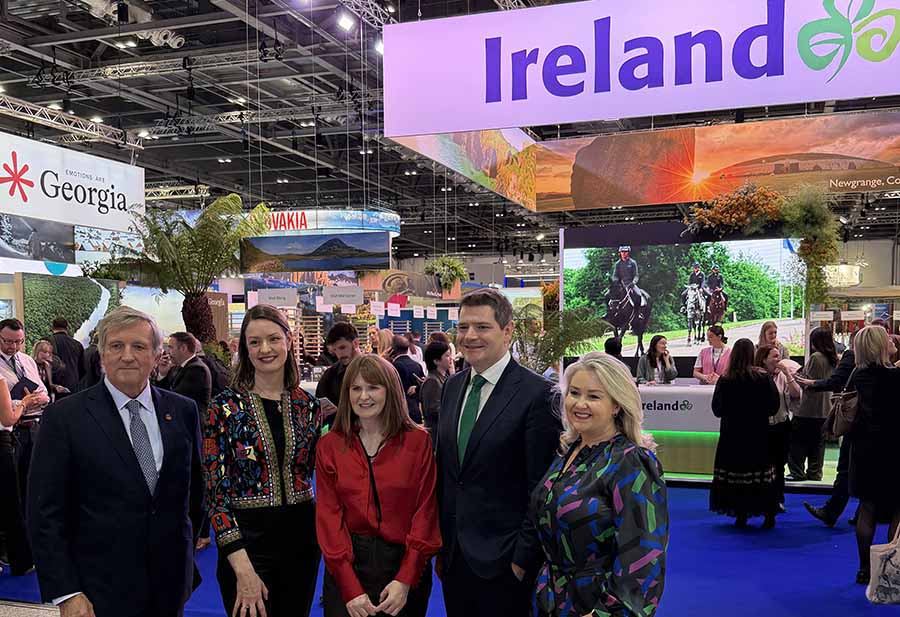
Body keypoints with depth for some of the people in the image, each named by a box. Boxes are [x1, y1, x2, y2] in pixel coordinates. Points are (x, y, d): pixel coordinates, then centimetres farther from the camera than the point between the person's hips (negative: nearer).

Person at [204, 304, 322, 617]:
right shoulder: (225, 408, -9)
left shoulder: (308, 406, 2)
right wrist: (242, 568, -17)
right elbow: (215, 491, -11)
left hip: (302, 536, 4)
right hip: (246, 540, -4)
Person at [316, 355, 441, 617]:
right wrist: (351, 589, -13)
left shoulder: (418, 441, -4)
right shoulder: (329, 446, -1)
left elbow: (425, 512, -5)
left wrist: (405, 580, -15)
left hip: (404, 563, 0)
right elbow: (329, 516, -4)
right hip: (347, 565, 1)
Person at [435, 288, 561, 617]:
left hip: (503, 561, -6)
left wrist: (524, 558, -14)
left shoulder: (537, 393, -14)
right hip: (453, 553, 6)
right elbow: (444, 470, 11)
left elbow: (540, 489, -14)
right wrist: (441, 541, 10)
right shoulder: (453, 386, 7)